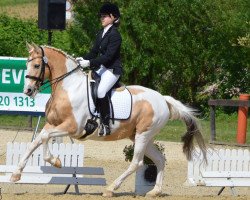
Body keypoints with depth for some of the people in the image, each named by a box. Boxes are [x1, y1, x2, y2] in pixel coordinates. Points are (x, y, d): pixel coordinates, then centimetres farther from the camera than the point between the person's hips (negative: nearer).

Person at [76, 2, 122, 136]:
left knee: (101, 91, -29)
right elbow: (94, 52, 16)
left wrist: (90, 62, -25)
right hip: (101, 68, 10)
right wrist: (83, 59, -3)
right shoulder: (101, 34, 14)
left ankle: (105, 125, -24)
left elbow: (108, 56, -20)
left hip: (112, 69, -10)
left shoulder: (114, 35, -14)